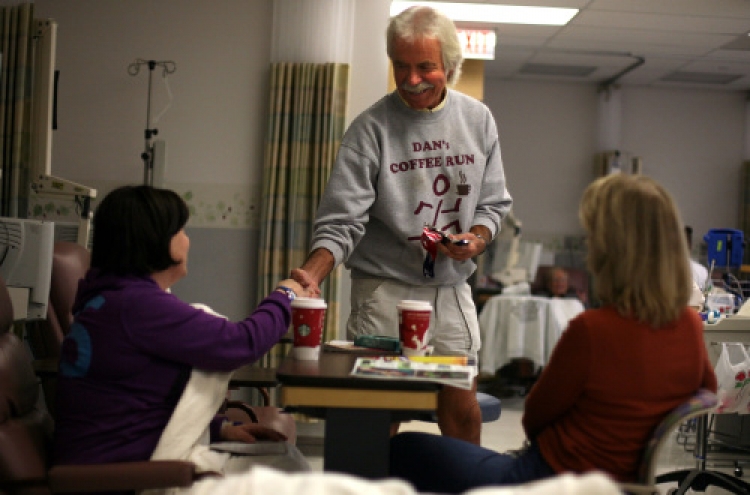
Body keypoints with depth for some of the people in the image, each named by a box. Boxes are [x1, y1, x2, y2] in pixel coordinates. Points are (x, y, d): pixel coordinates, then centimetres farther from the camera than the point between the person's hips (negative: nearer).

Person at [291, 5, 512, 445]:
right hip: (383, 290, -3)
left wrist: (476, 239, -8)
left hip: (451, 288, 4)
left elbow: (494, 202, 12)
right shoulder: (372, 127, -8)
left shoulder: (478, 120, 6)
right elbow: (342, 220, -13)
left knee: (464, 415, 8)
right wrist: (312, 276, -29)